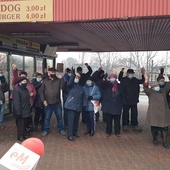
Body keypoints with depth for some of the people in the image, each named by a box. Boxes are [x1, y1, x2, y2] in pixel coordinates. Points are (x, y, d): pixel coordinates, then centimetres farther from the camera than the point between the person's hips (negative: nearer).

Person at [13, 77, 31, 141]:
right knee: (20, 124, 0)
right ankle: (20, 137, 12)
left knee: (25, 124, 15)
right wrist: (18, 112, -23)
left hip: (26, 111, 9)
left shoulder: (25, 89, 13)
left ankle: (23, 135, 26)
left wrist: (29, 107, 17)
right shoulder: (16, 90, -16)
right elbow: (16, 102, -21)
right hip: (21, 112, -9)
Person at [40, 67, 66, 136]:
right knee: (47, 117, 9)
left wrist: (62, 79, -21)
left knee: (59, 116, 10)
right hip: (48, 103, 0)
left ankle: (61, 129, 25)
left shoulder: (59, 80, 1)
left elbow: (62, 87, -15)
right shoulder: (45, 81, 3)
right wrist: (43, 100, -5)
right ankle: (46, 130, 24)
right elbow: (41, 91, 3)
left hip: (57, 103, 0)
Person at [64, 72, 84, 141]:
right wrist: (73, 75, -36)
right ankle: (70, 135, -3)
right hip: (71, 106, -6)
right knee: (71, 120, -8)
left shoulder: (81, 87, 15)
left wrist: (81, 106, 16)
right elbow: (69, 83, -28)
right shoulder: (71, 85, -1)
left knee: (76, 120, 15)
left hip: (78, 107, 6)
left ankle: (75, 132, 32)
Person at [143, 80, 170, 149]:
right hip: (154, 114, -4)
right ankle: (154, 139, 31)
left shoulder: (163, 91, 12)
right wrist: (146, 80, -33)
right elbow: (145, 89, -20)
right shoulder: (151, 92, -3)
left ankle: (164, 142, 18)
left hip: (164, 114, 4)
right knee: (154, 127, 6)